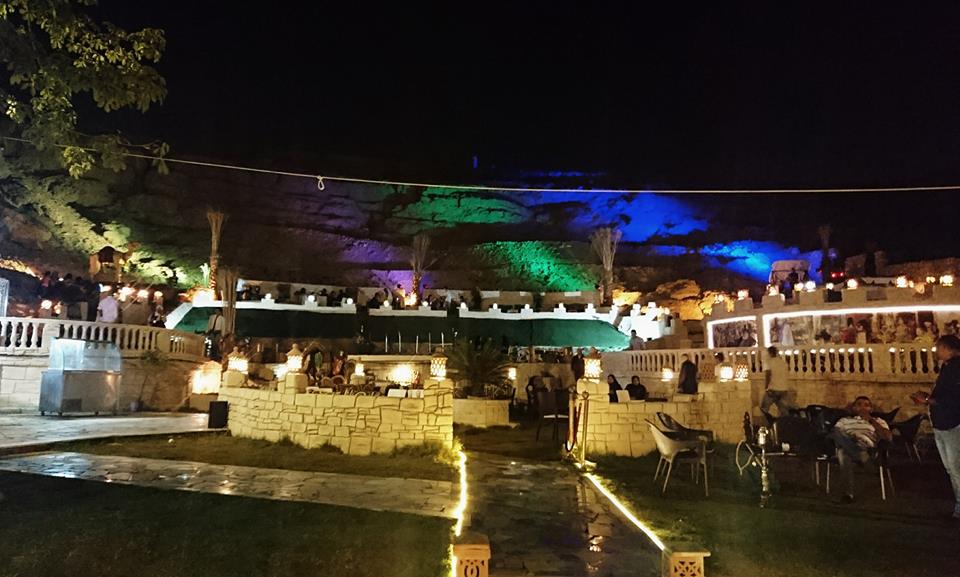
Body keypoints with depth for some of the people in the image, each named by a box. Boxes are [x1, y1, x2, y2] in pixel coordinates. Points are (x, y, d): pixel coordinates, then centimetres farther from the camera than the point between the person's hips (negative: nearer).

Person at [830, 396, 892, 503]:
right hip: (846, 447, 1)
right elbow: (833, 433, 11)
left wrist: (871, 420, 5)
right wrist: (847, 439, -11)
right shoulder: (844, 420, 33)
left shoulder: (878, 421, 30)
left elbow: (888, 437, 7)